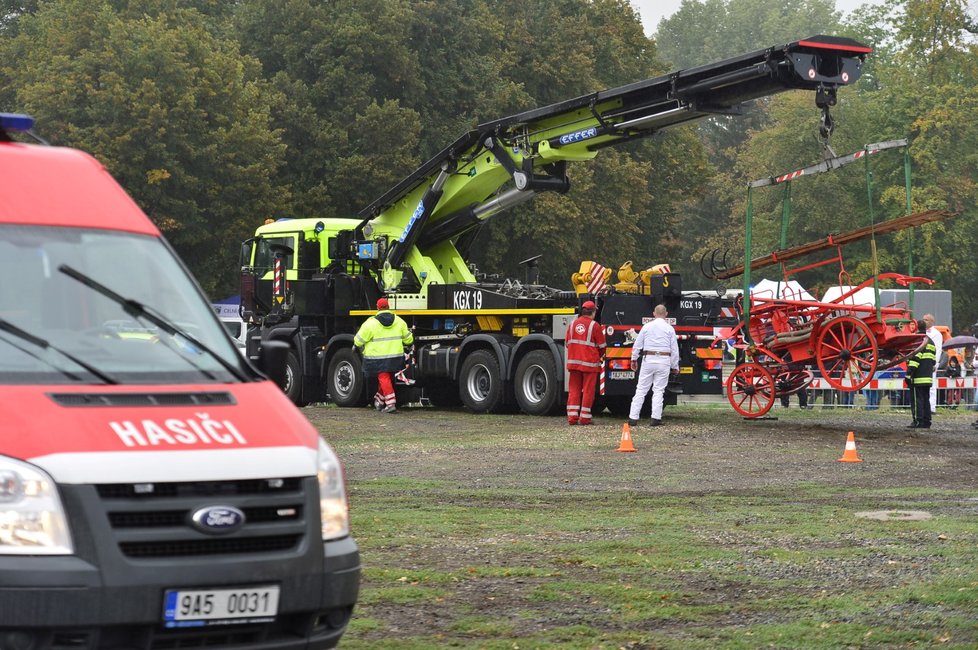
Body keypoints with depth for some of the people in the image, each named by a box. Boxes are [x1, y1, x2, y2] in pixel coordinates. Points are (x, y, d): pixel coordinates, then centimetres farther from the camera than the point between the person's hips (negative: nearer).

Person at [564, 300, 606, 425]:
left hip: (573, 362, 4)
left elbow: (567, 343, 12)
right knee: (588, 391, 3)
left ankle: (572, 416, 3)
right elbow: (601, 346, -1)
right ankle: (585, 418, 3)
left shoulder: (572, 324, 7)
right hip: (590, 363, -4)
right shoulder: (594, 326, -7)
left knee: (574, 390, 8)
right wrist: (601, 357, 20)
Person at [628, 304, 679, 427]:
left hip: (648, 359, 1)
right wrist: (675, 366, 10)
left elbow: (637, 345, 8)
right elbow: (674, 349, 3)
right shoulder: (669, 329, 2)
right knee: (659, 390, 3)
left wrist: (634, 359, 21)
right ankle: (656, 418, -1)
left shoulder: (647, 326, 4)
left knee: (641, 389, 3)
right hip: (664, 361, -1)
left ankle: (633, 417, -1)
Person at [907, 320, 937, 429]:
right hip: (928, 377, 9)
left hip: (918, 378, -9)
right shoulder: (931, 341, 19)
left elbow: (915, 358, -18)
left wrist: (909, 374, -18)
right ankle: (926, 421, 12)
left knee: (917, 399, -7)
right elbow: (934, 360, 22)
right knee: (926, 399, 12)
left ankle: (918, 421, -10)